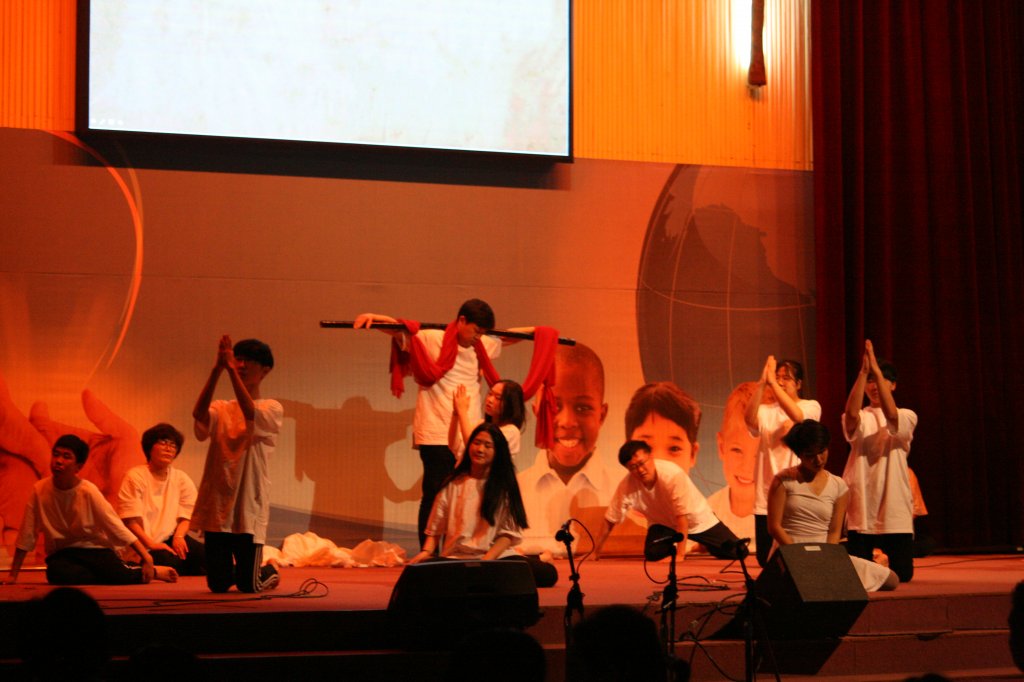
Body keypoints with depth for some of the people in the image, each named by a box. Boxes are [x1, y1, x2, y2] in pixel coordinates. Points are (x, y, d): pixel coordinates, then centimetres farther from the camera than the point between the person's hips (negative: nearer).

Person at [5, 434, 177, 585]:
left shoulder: (88, 491, -13)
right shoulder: (40, 490, -9)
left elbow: (116, 527, -14)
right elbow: (26, 536, -2)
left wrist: (147, 559, -20)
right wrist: (13, 575, -1)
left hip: (94, 549, -1)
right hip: (61, 555, 1)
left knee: (120, 577, -31)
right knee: (59, 575, -35)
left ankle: (150, 571, 5)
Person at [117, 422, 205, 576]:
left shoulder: (182, 479, 12)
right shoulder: (135, 477, -4)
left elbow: (186, 516, 8)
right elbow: (130, 520, -10)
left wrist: (178, 536, -13)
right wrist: (151, 544, -21)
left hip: (170, 539, 5)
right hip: (143, 545, -5)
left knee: (204, 554, -21)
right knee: (170, 560, -33)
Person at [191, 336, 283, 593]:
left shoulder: (272, 409, 0)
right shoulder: (220, 409, 9)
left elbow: (250, 414, -23)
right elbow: (199, 414, -15)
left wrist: (230, 369, -26)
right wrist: (217, 369, -24)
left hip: (249, 506, -3)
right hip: (216, 505, 3)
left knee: (249, 585, 1)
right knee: (218, 584, 4)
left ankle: (268, 571, 34)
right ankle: (234, 569, 38)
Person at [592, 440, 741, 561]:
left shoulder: (674, 475, -37)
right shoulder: (626, 486, -28)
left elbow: (682, 517, -35)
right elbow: (610, 521, -18)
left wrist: (680, 555, -38)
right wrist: (595, 552, -17)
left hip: (697, 520, -3)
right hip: (663, 523, 3)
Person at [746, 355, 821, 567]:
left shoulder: (811, 407, 4)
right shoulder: (765, 410, 9)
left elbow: (797, 415, -20)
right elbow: (750, 418, -14)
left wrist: (772, 382, -23)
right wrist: (761, 383, -24)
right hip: (767, 496, 3)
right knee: (766, 558, 3)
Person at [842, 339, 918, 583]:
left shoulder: (907, 416, 6)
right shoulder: (860, 418, 7)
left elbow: (891, 416, -19)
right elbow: (851, 414, -19)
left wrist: (877, 370, -25)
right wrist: (863, 372, -26)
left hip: (895, 508, 0)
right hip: (861, 507, 0)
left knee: (903, 573, 0)